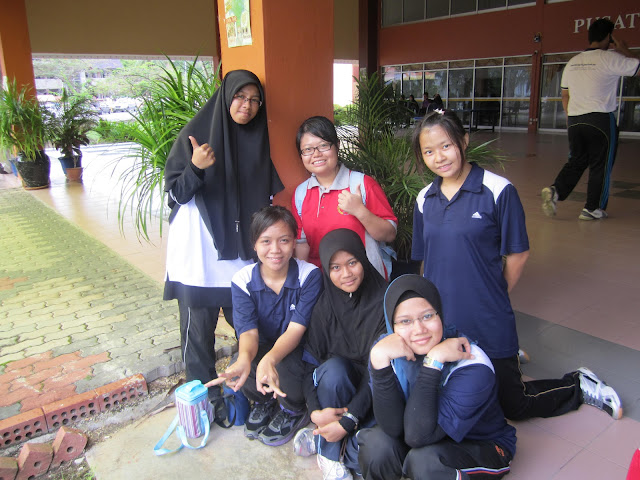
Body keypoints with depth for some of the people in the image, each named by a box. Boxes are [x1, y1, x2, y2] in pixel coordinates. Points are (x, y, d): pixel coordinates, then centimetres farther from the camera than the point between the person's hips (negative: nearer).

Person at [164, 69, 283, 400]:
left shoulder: (258, 138, 9)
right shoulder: (196, 134, -3)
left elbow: (268, 194, 16)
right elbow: (175, 193, -6)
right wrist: (196, 168, -25)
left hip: (242, 252, 3)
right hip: (199, 253, -3)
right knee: (198, 329, 4)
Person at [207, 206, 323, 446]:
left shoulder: (310, 275, -20)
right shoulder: (243, 280, -12)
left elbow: (296, 329, -26)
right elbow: (248, 331, -21)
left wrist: (270, 359, -48)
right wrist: (244, 359, -47)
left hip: (297, 350, -2)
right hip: (262, 348, 3)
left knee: (283, 366, -35)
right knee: (238, 372, -29)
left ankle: (294, 411, 3)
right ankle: (264, 402, 10)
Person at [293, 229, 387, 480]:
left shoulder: (384, 299, -14)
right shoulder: (324, 305, -4)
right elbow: (310, 362, -8)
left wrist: (348, 421, -22)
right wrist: (315, 411, -25)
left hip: (376, 393, -2)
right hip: (335, 385, 2)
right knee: (334, 367, -33)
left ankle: (322, 440, 2)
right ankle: (330, 454, -13)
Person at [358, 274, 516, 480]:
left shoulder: (473, 366, -28)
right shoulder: (393, 354, -16)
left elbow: (417, 435, -33)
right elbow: (393, 428, -26)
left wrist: (434, 360, -39)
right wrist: (379, 359, -37)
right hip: (429, 438, 4)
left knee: (422, 459, -32)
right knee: (376, 443, -25)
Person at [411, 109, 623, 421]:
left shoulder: (498, 191, -14)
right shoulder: (424, 199, 1)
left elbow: (517, 255, -7)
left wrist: (493, 297, 1)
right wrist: (436, 299, 5)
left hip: (489, 324, -5)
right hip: (440, 322, 5)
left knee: (514, 406, 9)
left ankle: (579, 385, 35)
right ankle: (509, 360, 43)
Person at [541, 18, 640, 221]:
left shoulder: (573, 62, 11)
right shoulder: (610, 58, -8)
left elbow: (565, 96, 15)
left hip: (574, 120, 6)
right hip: (601, 120, -5)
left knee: (576, 161, 14)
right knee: (601, 165, 5)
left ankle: (555, 190, -8)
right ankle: (593, 209, 11)